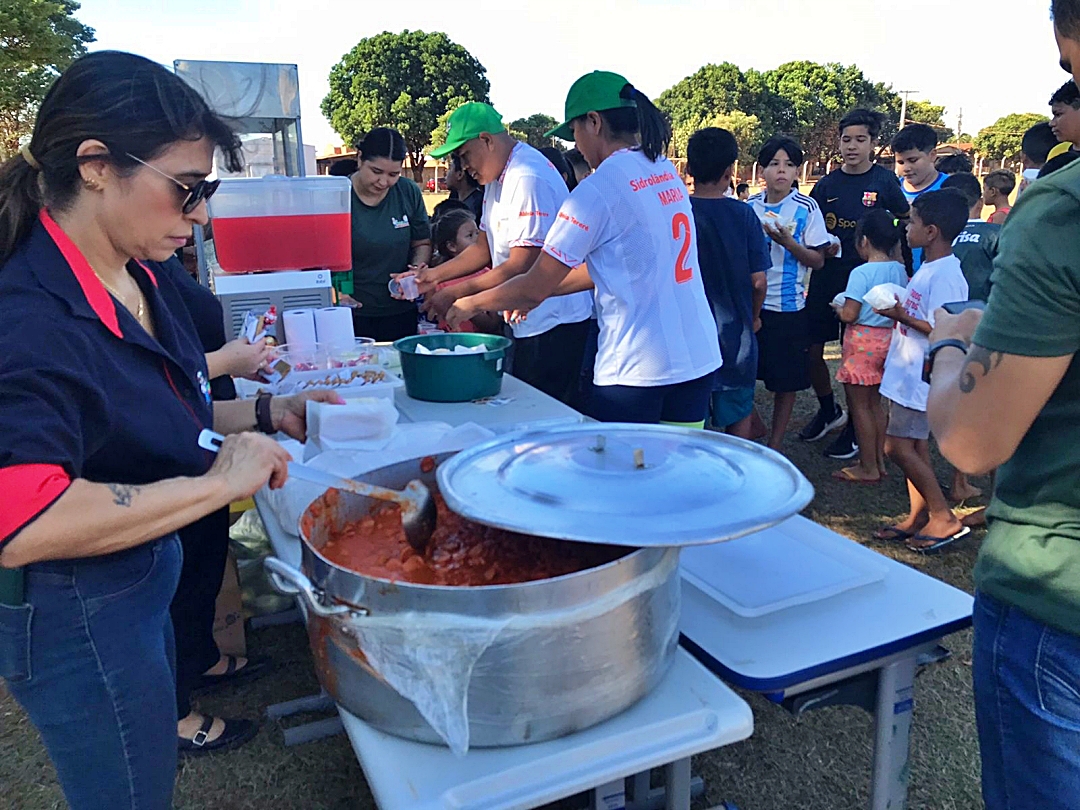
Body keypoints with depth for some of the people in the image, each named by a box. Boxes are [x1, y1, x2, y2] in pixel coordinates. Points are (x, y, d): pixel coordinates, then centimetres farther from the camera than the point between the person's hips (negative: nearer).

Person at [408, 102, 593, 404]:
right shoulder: (497, 178, 13)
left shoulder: (528, 179, -20)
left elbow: (522, 266, -23)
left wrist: (456, 293, -19)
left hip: (553, 323, -10)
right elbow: (487, 246, 16)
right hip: (527, 321, 10)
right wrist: (437, 274, 4)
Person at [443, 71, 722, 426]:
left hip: (637, 369, -7)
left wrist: (472, 303, 9)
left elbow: (535, 287, -8)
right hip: (700, 357, 7)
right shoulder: (666, 172, 10)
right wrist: (542, 290, 22)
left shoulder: (597, 189, -13)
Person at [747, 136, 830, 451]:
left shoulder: (806, 207, -4)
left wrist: (786, 241, -19)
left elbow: (817, 260, -6)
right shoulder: (750, 206, 5)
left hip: (788, 305, -3)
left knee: (786, 380, 6)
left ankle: (775, 443, 20)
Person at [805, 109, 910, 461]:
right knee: (810, 350, 5)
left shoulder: (885, 181, -2)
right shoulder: (828, 184, 5)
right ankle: (828, 411, 30)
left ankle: (855, 428, 20)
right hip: (825, 278, 3)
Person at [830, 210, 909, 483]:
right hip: (887, 339, 7)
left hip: (862, 341, -7)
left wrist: (838, 308, 1)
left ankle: (868, 468, 10)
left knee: (859, 406, 4)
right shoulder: (899, 270, 3)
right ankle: (879, 462, 26)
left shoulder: (861, 272, -18)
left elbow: (850, 315, -19)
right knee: (875, 403, 18)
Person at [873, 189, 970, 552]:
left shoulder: (945, 275, -20)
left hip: (923, 375, -10)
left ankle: (944, 517, 5)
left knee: (898, 446, -7)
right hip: (909, 371, 10)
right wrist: (899, 309, 7)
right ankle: (918, 517, 23)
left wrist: (904, 317, -21)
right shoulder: (928, 268, 11)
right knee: (915, 446, 14)